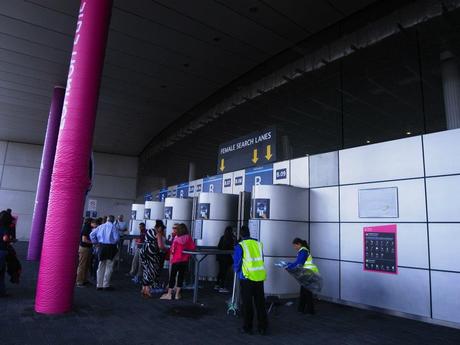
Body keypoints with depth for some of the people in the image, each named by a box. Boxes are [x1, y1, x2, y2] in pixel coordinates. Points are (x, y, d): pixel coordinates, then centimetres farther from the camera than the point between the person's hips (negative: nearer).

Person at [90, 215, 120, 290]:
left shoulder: (101, 226, 7)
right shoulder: (113, 226, -9)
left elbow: (92, 234, 5)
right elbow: (117, 237, -14)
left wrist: (96, 242, 11)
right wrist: (114, 242, 5)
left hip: (101, 247, 5)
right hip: (110, 247, -5)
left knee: (101, 266, 14)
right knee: (109, 267, 4)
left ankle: (99, 285, 21)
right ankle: (106, 285, 6)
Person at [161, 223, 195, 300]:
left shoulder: (176, 238, -9)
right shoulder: (189, 238, -5)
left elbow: (172, 250, -6)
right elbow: (193, 248, -4)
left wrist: (171, 259, 8)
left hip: (176, 260, -2)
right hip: (185, 260, 2)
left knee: (172, 276, 6)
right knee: (181, 276, 8)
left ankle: (169, 294, 9)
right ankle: (177, 294, 11)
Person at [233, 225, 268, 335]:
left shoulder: (240, 246, -10)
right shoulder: (258, 244, 4)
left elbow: (236, 263, -3)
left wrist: (237, 271, 19)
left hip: (247, 278, -4)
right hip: (260, 277, 4)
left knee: (247, 303, 10)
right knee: (260, 303, 13)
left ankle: (247, 327, 18)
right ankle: (263, 327, 19)